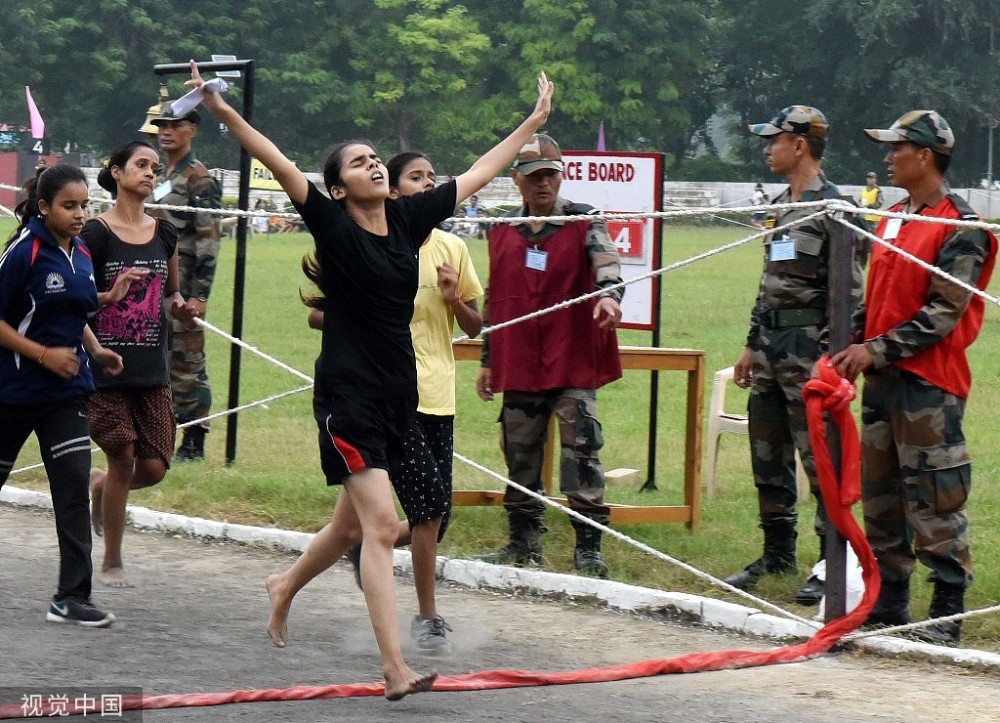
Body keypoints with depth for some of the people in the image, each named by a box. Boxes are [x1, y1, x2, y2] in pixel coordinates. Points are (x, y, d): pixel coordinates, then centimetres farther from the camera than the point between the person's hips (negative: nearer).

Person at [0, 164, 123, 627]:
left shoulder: (82, 256, 6)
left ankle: (71, 597, -6)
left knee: (74, 486, -6)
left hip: (67, 391, 5)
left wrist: (96, 350, 5)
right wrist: (43, 354, -19)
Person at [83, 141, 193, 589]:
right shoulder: (95, 234, -7)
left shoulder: (164, 234, 9)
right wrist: (109, 296, -24)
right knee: (123, 459, -4)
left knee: (154, 467, -1)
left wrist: (180, 307, -1)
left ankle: (99, 486, 34)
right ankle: (111, 563, 13)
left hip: (152, 368, 5)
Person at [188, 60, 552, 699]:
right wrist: (226, 114, -33)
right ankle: (396, 670, -16)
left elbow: (479, 174, 16)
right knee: (381, 525, -14)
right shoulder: (333, 224, -9)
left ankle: (285, 590, 48)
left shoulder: (410, 217, 5)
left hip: (399, 393, 7)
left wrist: (534, 122, 22)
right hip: (348, 392, -7)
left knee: (352, 524, 19)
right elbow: (282, 166, -21)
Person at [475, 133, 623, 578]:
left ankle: (589, 546, -5)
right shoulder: (502, 233, 12)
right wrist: (488, 361, 18)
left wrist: (609, 293, -40)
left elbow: (605, 261, -18)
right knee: (520, 454, 8)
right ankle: (524, 542, 18)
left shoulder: (584, 223, 2)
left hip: (574, 361, -4)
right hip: (518, 366, 4)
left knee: (581, 452, -8)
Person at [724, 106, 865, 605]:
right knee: (768, 456, 13)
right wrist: (751, 346, 21)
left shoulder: (832, 208, -12)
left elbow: (848, 290, -16)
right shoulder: (779, 207, 16)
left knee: (820, 460, -6)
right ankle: (778, 554, 23)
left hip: (809, 345, -9)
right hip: (772, 344, 9)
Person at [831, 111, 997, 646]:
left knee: (935, 499, -7)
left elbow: (943, 313, -16)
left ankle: (947, 615, -2)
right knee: (880, 495, 12)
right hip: (882, 378, 9)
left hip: (929, 382, -9)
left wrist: (877, 350, -19)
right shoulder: (892, 219, 16)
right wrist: (851, 347, 8)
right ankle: (888, 604, 20)